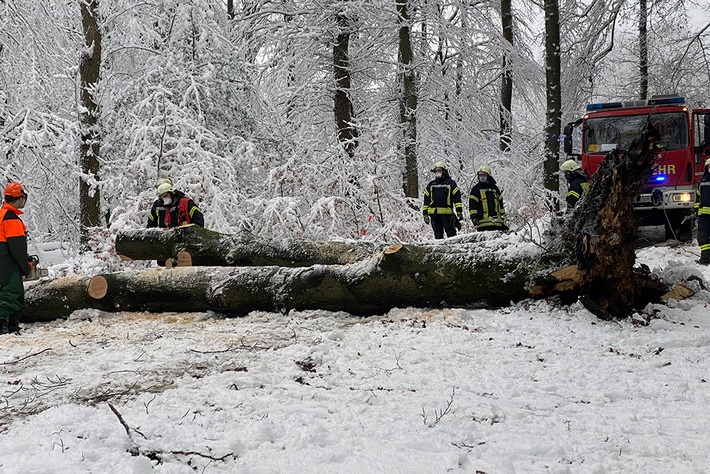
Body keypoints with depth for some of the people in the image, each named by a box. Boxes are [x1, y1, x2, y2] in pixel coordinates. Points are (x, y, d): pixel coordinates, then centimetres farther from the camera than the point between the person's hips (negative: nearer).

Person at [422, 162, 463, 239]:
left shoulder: (451, 183, 9)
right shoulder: (431, 185, 19)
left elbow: (457, 197, 3)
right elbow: (426, 200, 20)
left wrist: (459, 211, -6)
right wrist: (425, 213, 13)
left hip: (447, 212, -4)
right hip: (434, 213, 4)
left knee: (451, 233, -7)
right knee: (438, 234, 5)